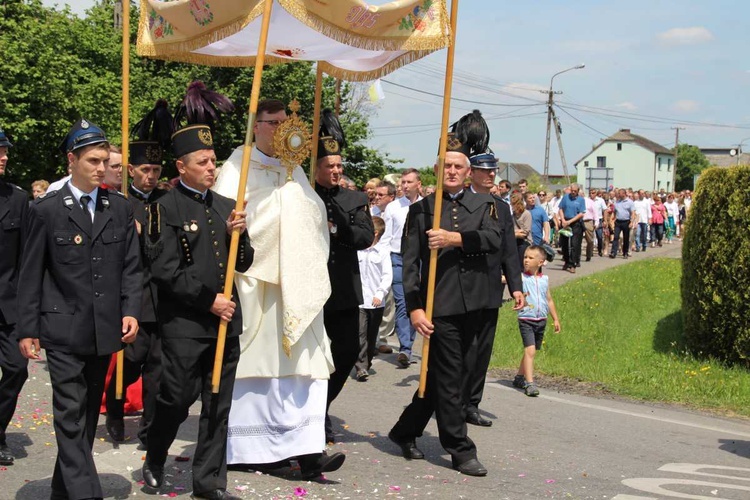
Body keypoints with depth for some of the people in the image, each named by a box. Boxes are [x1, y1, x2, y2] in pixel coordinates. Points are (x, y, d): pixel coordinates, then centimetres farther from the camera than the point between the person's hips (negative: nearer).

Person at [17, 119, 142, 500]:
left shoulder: (119, 208, 7)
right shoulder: (46, 210, -2)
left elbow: (131, 266, 9)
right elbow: (31, 275, -1)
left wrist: (131, 311, -3)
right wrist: (27, 330, -3)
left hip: (104, 331, 4)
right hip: (63, 331, -4)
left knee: (88, 414, 12)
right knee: (71, 416, -7)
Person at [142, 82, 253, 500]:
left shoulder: (226, 207, 12)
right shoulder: (167, 207, -6)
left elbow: (243, 265, 15)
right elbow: (165, 270, -12)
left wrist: (238, 235, -5)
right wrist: (209, 300, -13)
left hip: (225, 321, 5)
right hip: (184, 324, -5)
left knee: (218, 407, 8)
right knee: (176, 401, 4)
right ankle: (154, 461, 30)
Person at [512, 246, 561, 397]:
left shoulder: (544, 279, 8)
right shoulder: (521, 277, -5)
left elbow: (549, 300, 17)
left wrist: (555, 319, 19)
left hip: (541, 320, 5)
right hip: (526, 319, -5)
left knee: (530, 351, 14)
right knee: (530, 350, -16)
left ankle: (519, 377, 30)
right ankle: (529, 383, -17)